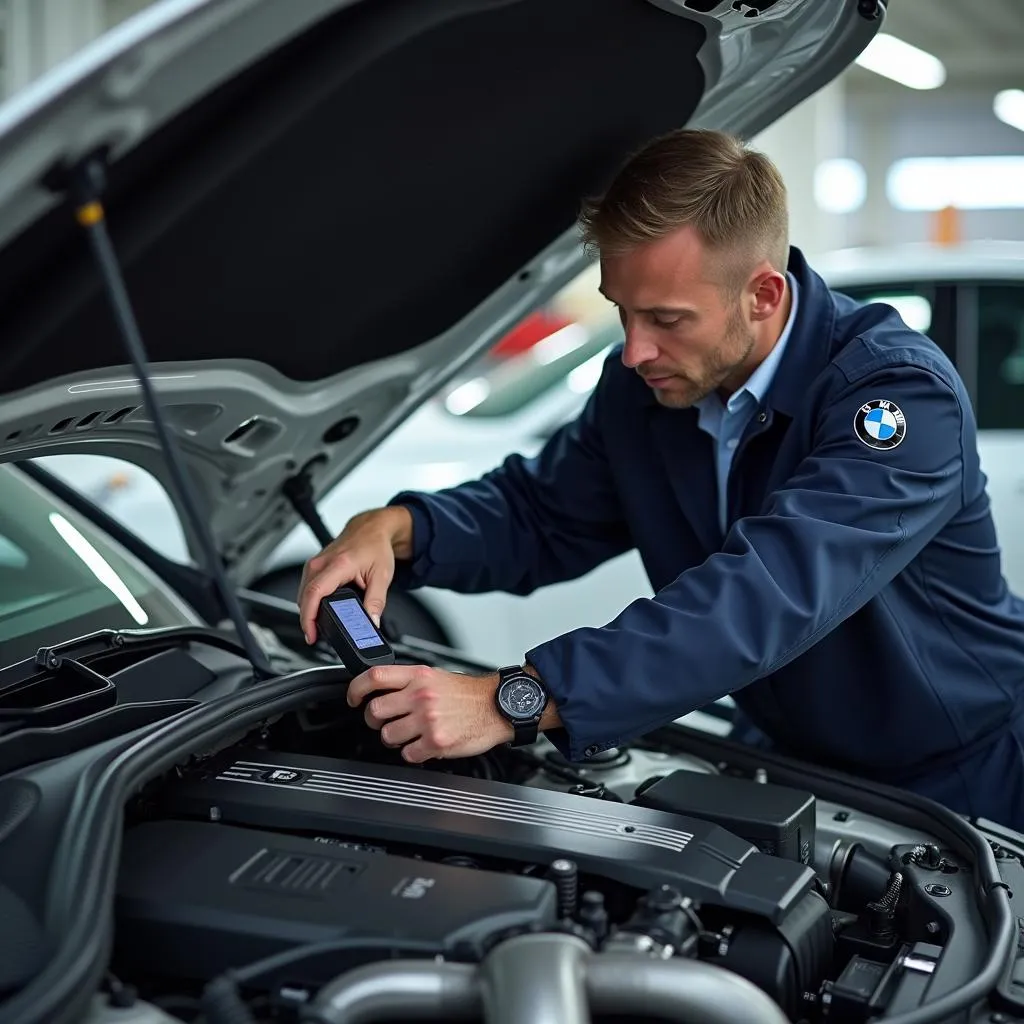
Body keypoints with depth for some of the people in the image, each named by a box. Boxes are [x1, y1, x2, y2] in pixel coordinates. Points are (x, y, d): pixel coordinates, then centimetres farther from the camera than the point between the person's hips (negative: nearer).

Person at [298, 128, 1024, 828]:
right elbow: (537, 514, 7)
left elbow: (770, 594, -39)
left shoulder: (903, 393, -27)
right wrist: (396, 529, -16)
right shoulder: (643, 385, -5)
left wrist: (516, 700, -46)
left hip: (961, 785, -4)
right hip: (792, 769, 4)